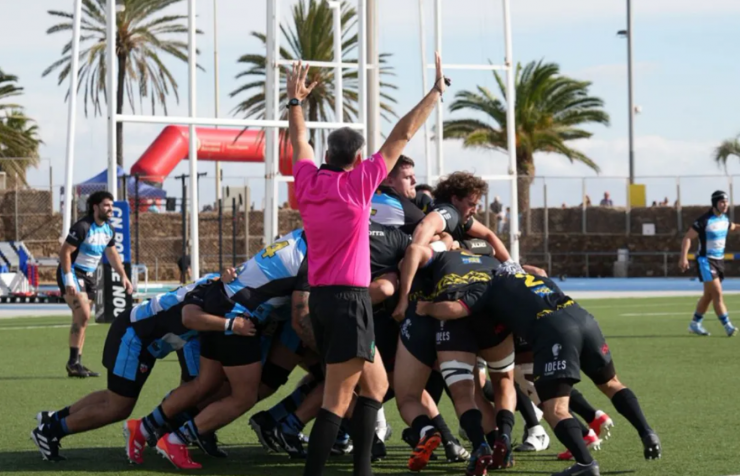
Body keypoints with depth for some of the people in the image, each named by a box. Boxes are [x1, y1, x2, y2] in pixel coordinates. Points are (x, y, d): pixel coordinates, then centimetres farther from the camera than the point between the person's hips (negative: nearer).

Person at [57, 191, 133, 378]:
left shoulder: (108, 230, 6)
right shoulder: (83, 227, -19)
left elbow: (113, 254, 20)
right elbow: (64, 252, -21)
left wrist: (123, 276, 11)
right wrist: (69, 280, -26)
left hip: (88, 276, 8)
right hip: (72, 273, -8)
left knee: (81, 319, 9)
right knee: (83, 314, -19)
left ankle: (76, 364, 13)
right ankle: (73, 361, -13)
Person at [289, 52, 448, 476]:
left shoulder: (308, 182, 6)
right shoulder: (358, 183, -8)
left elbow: (299, 140, 26)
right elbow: (402, 135, -4)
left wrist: (296, 100, 41)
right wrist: (436, 93, 4)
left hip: (319, 298, 8)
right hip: (350, 298, -7)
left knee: (376, 384, 18)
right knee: (338, 400, -10)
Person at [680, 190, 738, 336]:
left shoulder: (725, 219, 6)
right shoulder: (704, 220, -18)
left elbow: (732, 227, 30)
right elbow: (688, 237, -18)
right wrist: (684, 257, -27)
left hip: (719, 260, 8)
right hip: (706, 260, -8)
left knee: (709, 295, 13)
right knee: (717, 294, -15)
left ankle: (695, 324, 24)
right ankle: (727, 326, -16)